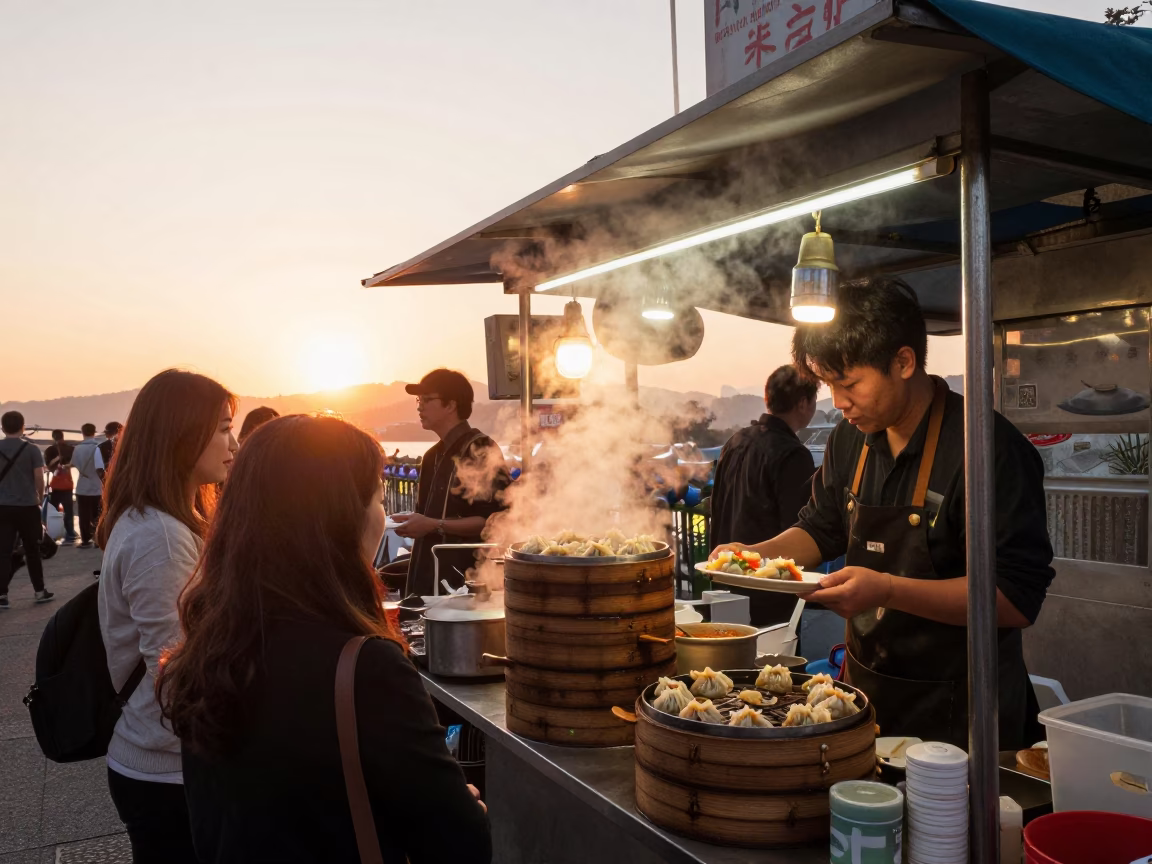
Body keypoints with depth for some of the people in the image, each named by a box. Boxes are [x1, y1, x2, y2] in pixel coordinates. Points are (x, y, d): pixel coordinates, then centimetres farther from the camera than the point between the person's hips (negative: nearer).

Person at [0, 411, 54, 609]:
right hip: (27, 506, -1)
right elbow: (39, 478, -7)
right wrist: (40, 497, 10)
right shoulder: (32, 449, -6)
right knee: (32, 550, 9)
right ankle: (40, 591, 17)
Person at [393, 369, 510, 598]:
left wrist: (434, 525, -20)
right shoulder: (434, 455, 15)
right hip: (428, 576, 8)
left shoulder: (481, 450, -12)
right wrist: (412, 521, 7)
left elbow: (494, 520, -19)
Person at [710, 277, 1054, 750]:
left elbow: (1018, 597, -24)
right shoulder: (850, 438, 2)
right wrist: (753, 554, -3)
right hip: (864, 688, 7)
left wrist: (888, 590, -33)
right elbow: (821, 529, 15)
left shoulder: (990, 446, -21)